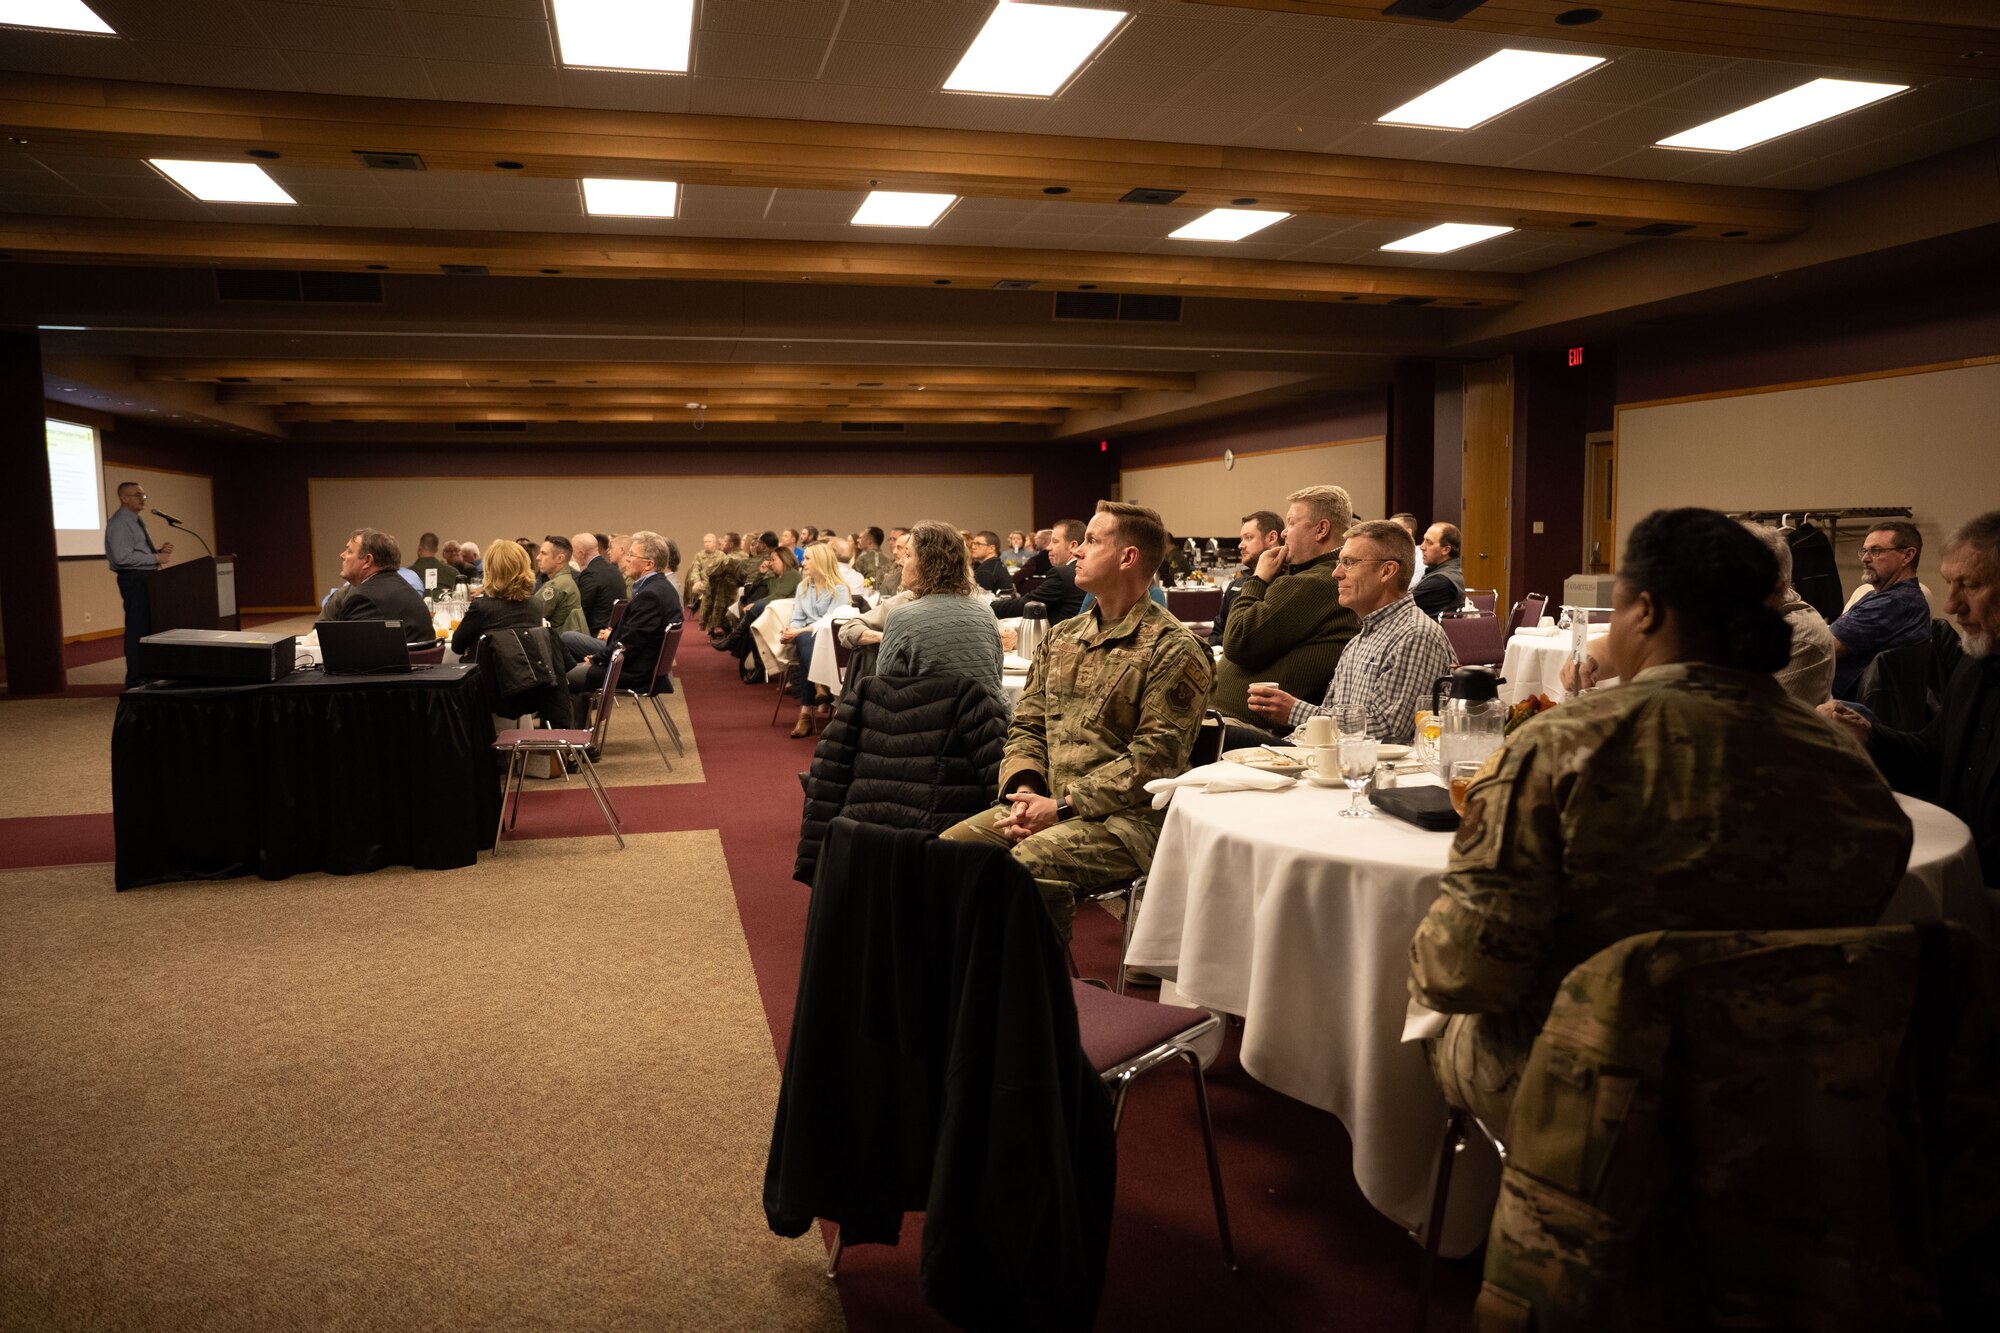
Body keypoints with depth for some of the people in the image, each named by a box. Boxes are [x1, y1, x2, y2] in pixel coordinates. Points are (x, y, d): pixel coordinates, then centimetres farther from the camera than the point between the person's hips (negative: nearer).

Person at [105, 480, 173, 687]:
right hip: (134, 579, -10)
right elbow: (123, 556, -22)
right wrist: (156, 557, -18)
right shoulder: (119, 523, -12)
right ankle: (135, 680, -5)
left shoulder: (136, 521, 19)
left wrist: (159, 551, 5)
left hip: (146, 578, 10)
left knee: (150, 627, 13)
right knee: (137, 629, -9)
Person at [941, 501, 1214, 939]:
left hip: (1126, 820, -7)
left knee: (1028, 864, -32)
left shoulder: (1174, 650, -6)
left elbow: (1154, 758, -13)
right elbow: (1026, 727, 17)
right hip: (1045, 804, 7)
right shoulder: (1061, 638, 17)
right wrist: (1023, 790, -4)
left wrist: (1062, 807, -17)